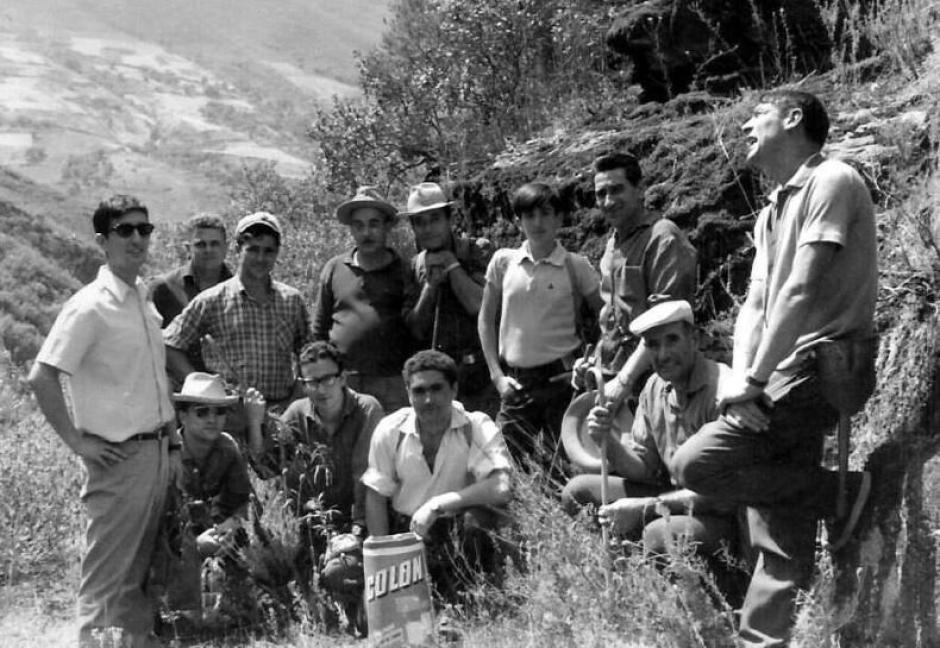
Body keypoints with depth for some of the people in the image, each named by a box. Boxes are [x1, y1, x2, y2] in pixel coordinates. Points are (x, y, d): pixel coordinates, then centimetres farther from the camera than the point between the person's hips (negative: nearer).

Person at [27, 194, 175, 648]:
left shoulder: (145, 301, 11)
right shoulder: (90, 307, -13)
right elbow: (41, 377, -18)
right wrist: (77, 441, -16)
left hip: (156, 453, 8)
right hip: (118, 456, -8)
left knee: (139, 571, 16)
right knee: (108, 573, -1)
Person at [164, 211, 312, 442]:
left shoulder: (292, 301, 10)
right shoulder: (212, 301, 2)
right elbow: (169, 347, 3)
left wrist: (299, 398, 3)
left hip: (280, 415, 2)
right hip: (229, 418, -2)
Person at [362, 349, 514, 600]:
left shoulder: (477, 427, -15)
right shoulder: (390, 430, -6)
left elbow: (502, 489, -30)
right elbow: (376, 498, 0)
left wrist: (437, 505, -29)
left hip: (457, 529, -3)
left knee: (476, 519, -35)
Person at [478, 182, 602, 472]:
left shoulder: (575, 266, -1)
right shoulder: (503, 261, 5)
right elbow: (486, 320, 11)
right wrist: (496, 374, 4)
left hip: (561, 378, -2)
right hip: (515, 380, 2)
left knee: (559, 466, -2)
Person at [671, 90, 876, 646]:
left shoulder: (831, 182, -6)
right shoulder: (772, 212, 21)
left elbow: (799, 293, -15)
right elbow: (755, 306, 12)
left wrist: (754, 380, -16)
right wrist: (741, 378, -6)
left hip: (818, 372, -8)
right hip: (785, 381, 8)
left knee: (695, 462, -18)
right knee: (781, 545, 5)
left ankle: (840, 494, -7)